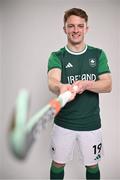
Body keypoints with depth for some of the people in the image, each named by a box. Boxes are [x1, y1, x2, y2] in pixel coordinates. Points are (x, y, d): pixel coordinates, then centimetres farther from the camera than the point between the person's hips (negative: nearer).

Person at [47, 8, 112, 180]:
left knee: (92, 165, 18)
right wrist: (60, 87, -49)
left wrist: (85, 84, -29)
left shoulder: (98, 54, -1)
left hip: (91, 123, 1)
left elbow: (108, 85, -9)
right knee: (58, 163, 16)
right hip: (63, 123, 0)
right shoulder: (56, 56, -6)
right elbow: (52, 80, -25)